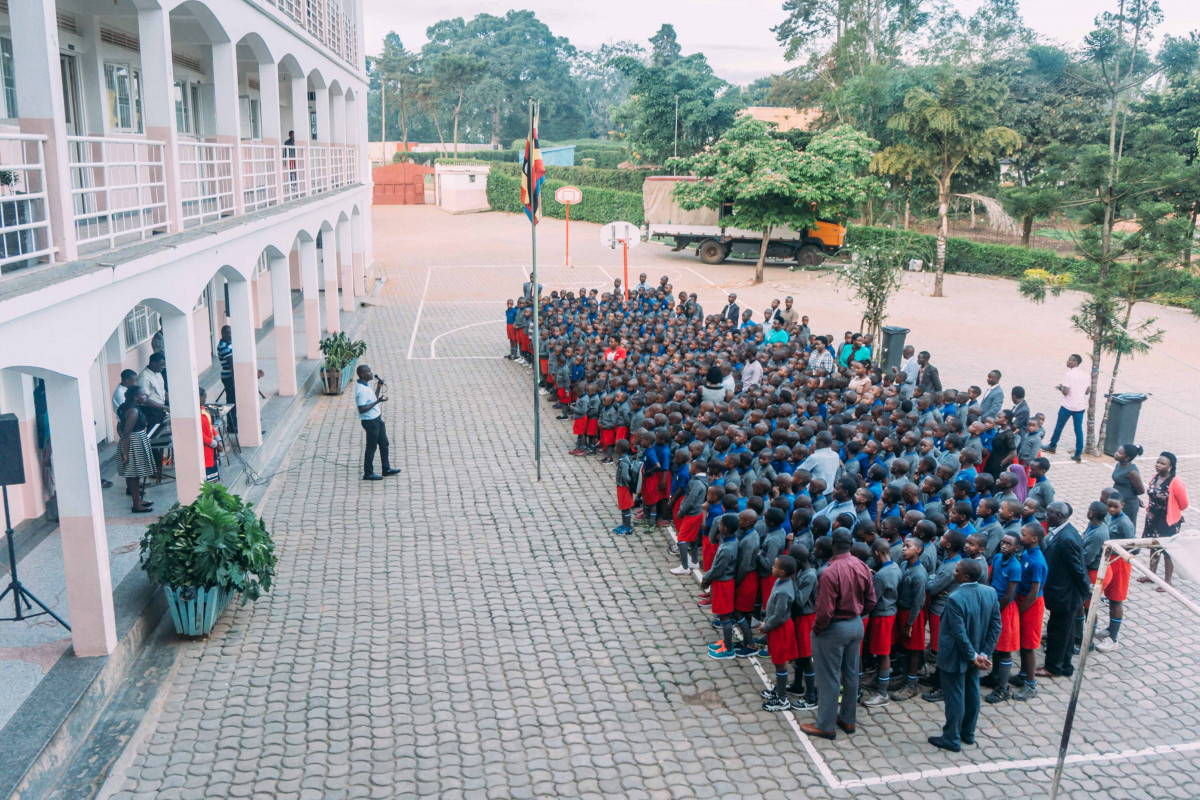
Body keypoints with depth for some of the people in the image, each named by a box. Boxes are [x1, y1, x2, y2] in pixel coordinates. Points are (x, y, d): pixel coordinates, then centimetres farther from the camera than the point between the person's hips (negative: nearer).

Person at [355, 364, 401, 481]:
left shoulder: (366, 385, 6)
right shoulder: (361, 390, -25)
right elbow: (362, 410, -27)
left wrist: (379, 387, 7)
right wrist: (377, 401, -29)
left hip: (377, 419, 10)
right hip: (370, 421, -10)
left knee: (384, 444, 18)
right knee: (371, 447, 3)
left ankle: (386, 469, 30)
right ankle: (368, 473, 16)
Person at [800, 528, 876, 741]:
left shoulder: (830, 572, -26)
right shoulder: (862, 567, -4)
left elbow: (825, 610, -24)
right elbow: (870, 600, 5)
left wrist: (816, 629, -9)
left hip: (834, 628, -7)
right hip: (856, 625, 7)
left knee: (829, 678, 4)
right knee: (851, 674, 18)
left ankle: (826, 726, 15)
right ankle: (847, 719, 31)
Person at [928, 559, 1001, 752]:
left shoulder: (955, 599, -29)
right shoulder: (990, 593, -8)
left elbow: (960, 633, -27)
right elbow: (996, 627, -3)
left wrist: (973, 656, -14)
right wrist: (983, 654, -3)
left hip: (955, 658, -7)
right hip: (975, 653, 7)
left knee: (954, 698, 7)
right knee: (972, 693, 20)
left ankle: (952, 739, 20)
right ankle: (968, 733, 36)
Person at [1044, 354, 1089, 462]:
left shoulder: (1068, 374, -16)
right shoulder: (1086, 374, 2)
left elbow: (1065, 392, -18)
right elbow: (1088, 391, 8)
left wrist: (1060, 387, 1)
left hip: (1068, 406, -5)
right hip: (1080, 406, 5)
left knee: (1059, 426, 14)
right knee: (1079, 429, 7)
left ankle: (1052, 446, 30)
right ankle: (1078, 454, 5)